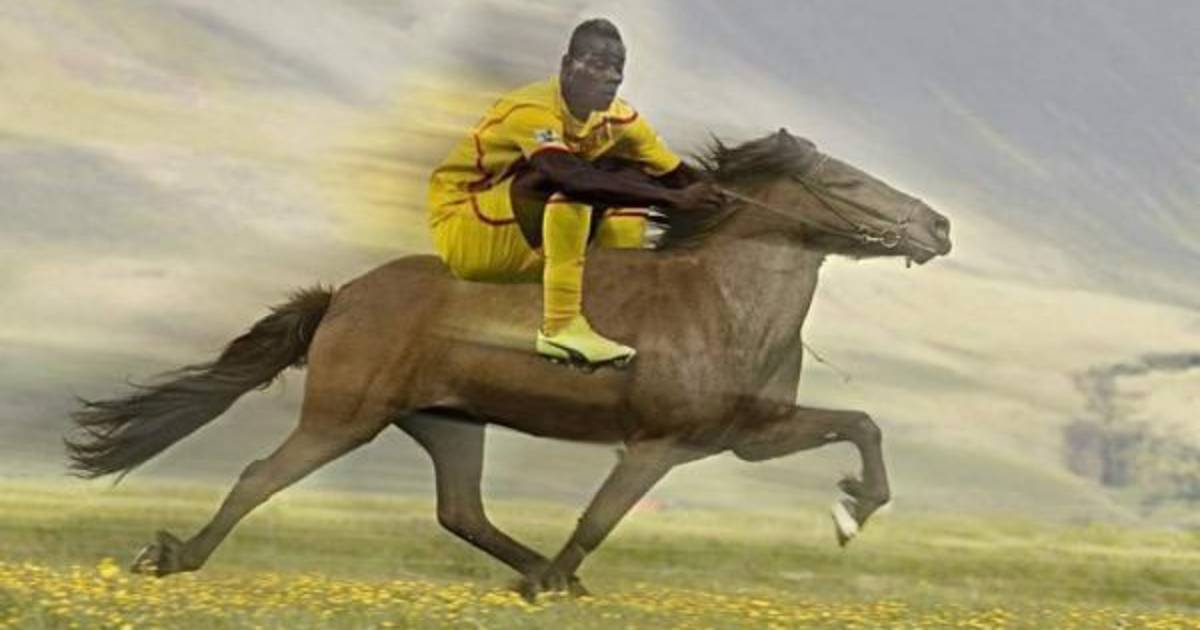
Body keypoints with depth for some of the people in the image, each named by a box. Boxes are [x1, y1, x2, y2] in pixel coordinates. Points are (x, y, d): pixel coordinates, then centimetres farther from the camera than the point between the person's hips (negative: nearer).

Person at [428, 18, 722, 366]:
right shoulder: (533, 111, -26)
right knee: (572, 185, -31)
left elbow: (678, 175, 1)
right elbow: (571, 178, -43)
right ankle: (561, 327, -35)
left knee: (630, 181, -4)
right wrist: (673, 198, -45)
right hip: (462, 233, -8)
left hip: (528, 244, 8)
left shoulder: (616, 118, -1)